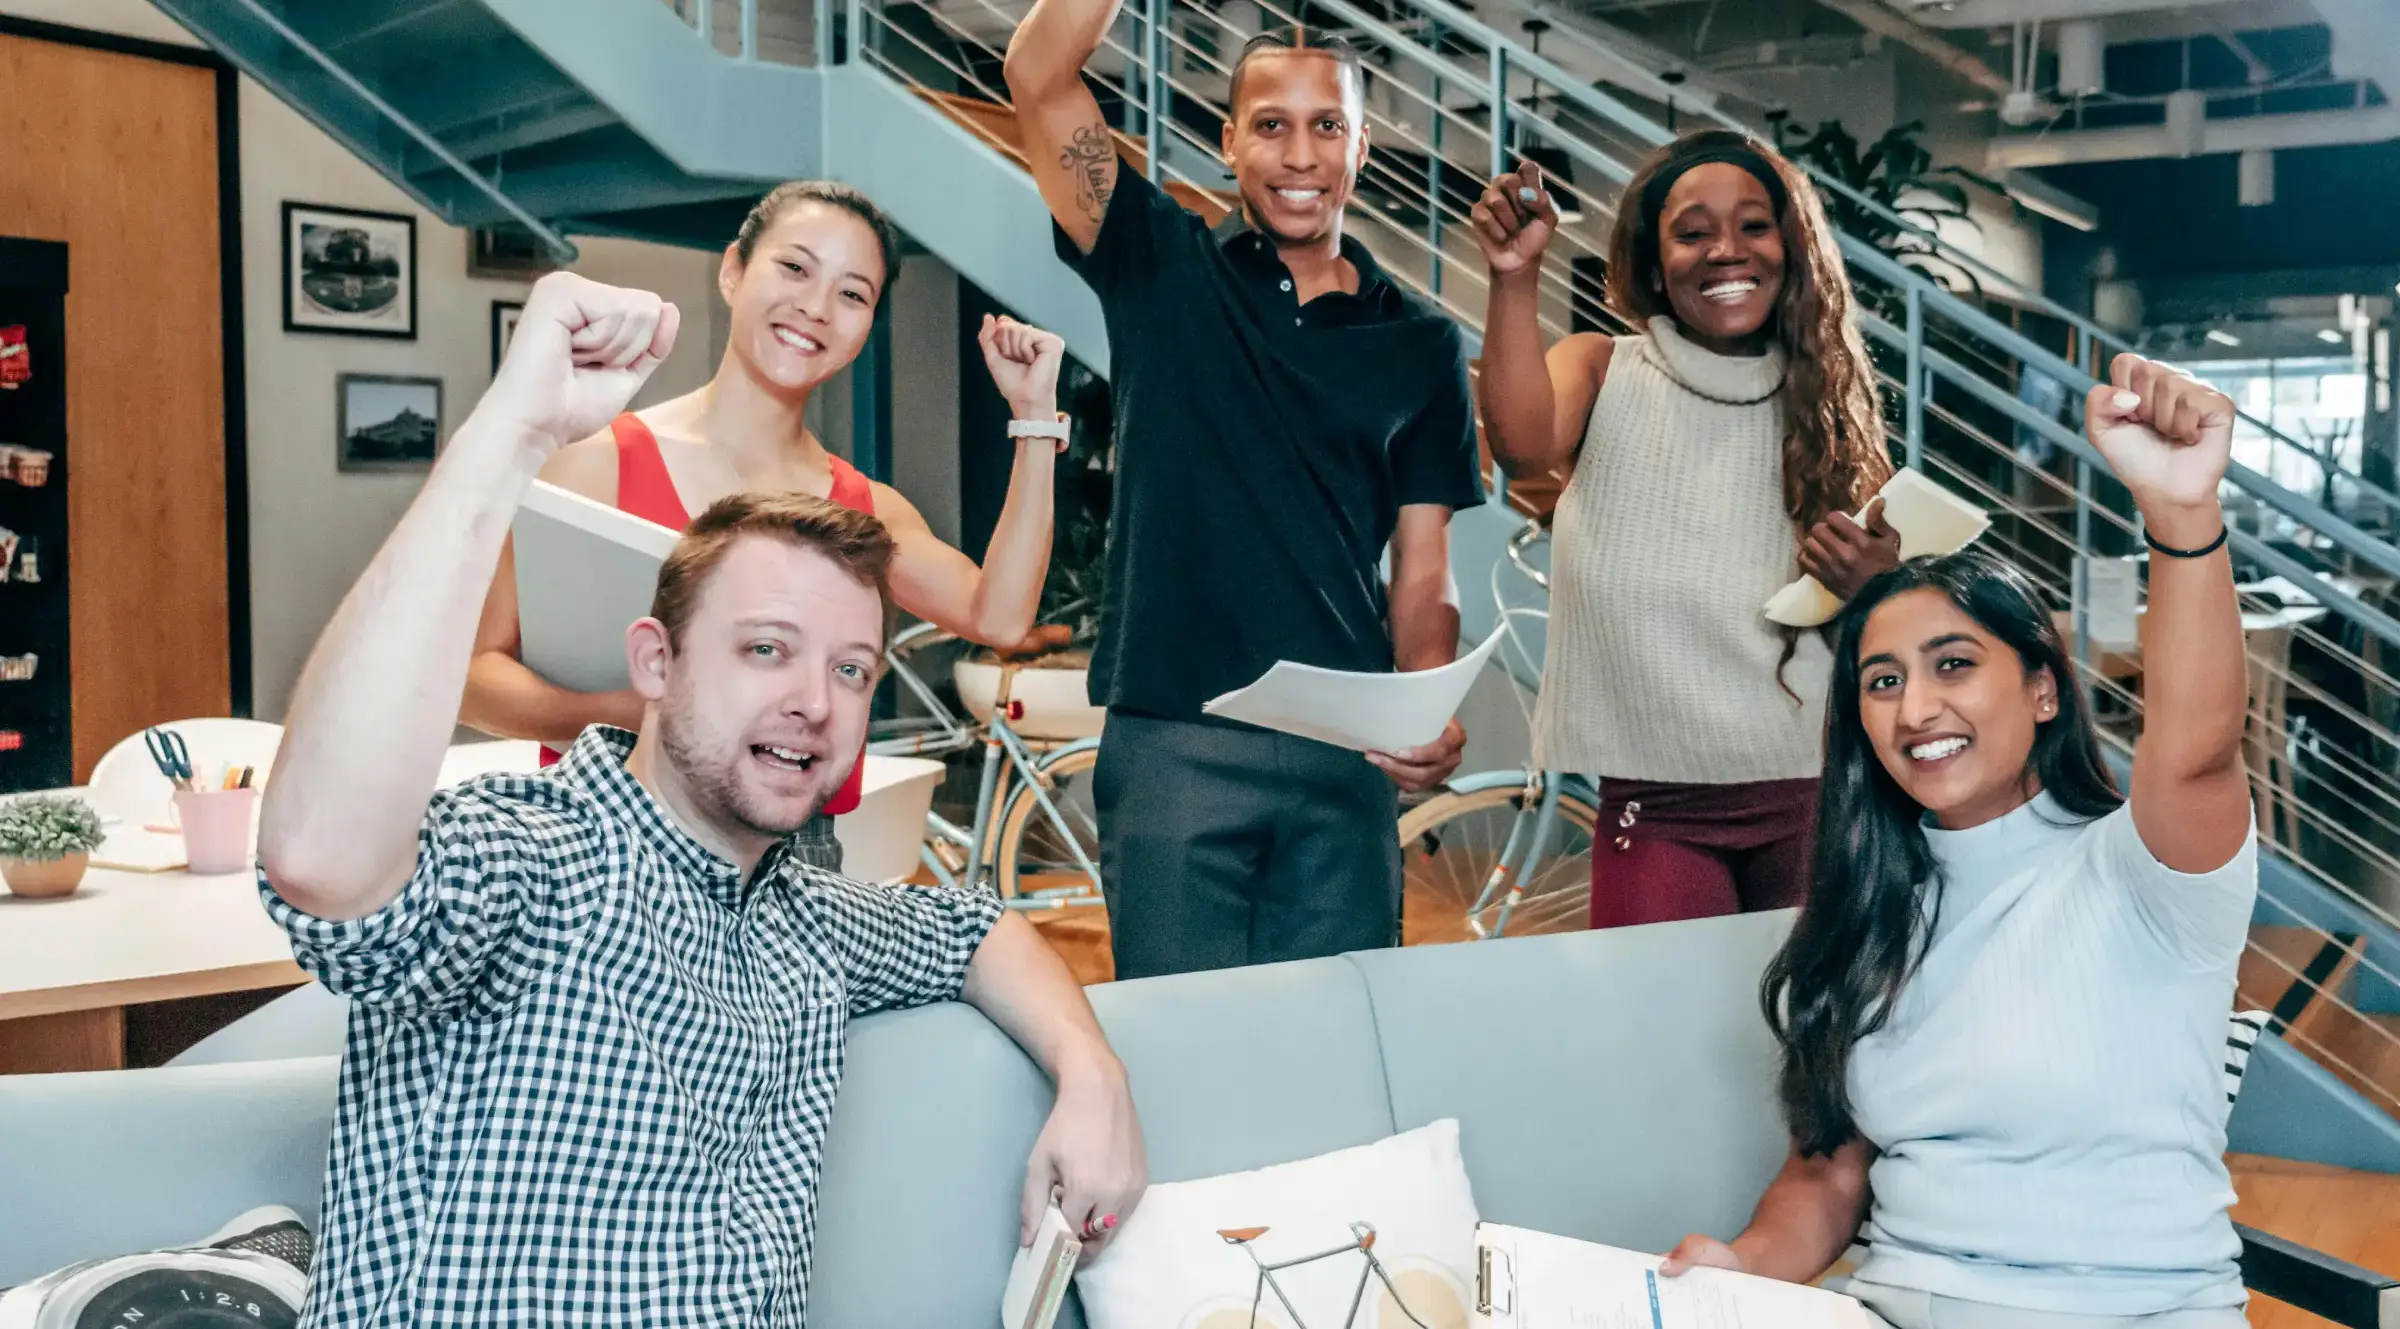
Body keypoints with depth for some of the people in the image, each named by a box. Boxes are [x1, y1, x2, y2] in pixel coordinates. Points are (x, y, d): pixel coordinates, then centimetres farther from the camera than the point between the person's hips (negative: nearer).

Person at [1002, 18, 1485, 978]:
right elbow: (1039, 76, -7)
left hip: (1347, 754, 2)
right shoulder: (1163, 272, 5)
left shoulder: (1420, 343, 10)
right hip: (1173, 744, -2)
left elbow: (1421, 574, 7)